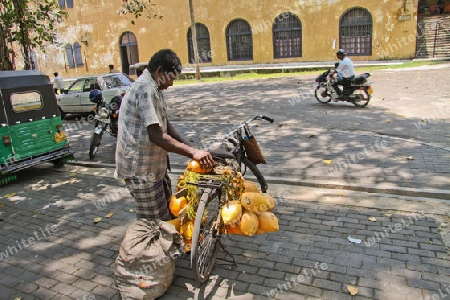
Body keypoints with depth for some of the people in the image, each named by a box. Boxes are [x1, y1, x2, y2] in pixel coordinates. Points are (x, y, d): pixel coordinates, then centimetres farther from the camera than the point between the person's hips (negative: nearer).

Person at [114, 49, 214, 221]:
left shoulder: (153, 88, 12)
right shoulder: (146, 89, -21)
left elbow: (165, 125, 14)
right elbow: (156, 136, -30)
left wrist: (189, 150, 3)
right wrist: (193, 152, -29)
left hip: (153, 165, 10)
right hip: (141, 169, -10)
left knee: (167, 213, 22)